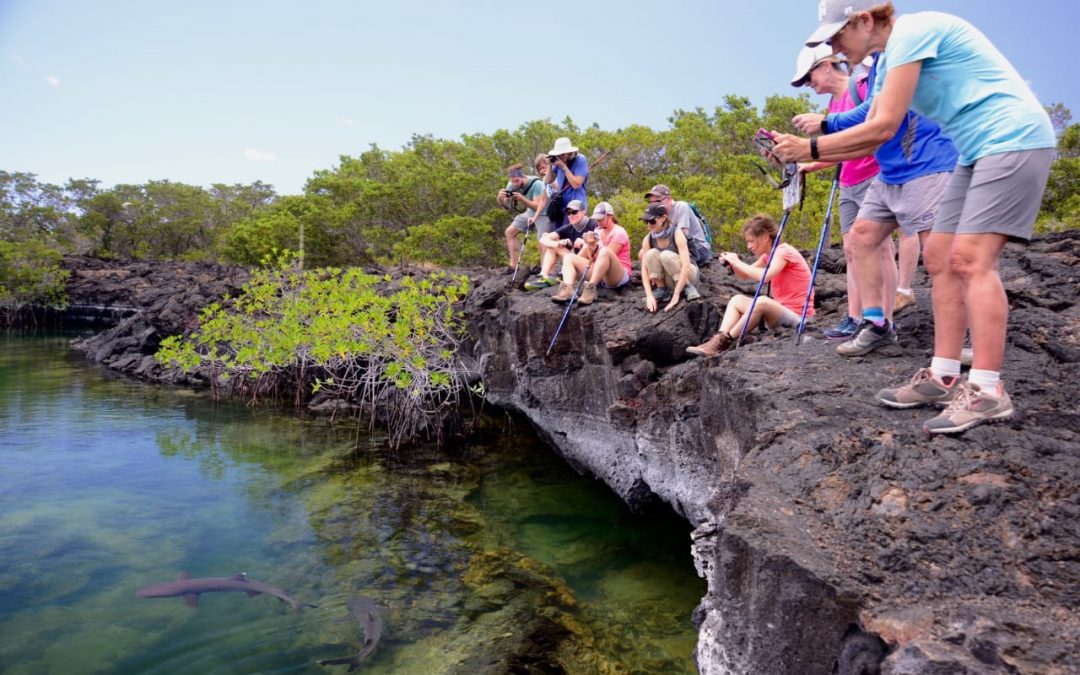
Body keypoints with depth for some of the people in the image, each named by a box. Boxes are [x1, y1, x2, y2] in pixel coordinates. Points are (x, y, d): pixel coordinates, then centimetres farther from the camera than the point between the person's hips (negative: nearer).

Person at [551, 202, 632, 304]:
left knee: (605, 251, -37)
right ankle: (567, 289, -32)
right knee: (569, 257, -4)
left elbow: (606, 255, -16)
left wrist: (594, 247, -20)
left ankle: (591, 289, -41)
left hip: (619, 276, -7)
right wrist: (590, 246, -10)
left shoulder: (619, 232, -6)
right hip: (599, 275, 7)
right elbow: (593, 259, 6)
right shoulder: (597, 231, 12)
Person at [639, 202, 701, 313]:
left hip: (688, 273, -4)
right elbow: (644, 269, -14)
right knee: (651, 254, -23)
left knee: (666, 255, -31)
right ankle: (661, 289, -11)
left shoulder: (677, 234, -24)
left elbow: (686, 265, -32)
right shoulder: (648, 239, -10)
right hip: (670, 279, 4)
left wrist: (675, 296, -38)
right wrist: (649, 295, -28)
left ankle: (687, 287, -15)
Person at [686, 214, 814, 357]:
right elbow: (745, 275, 19)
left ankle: (724, 341, -25)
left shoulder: (784, 251, -14)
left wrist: (738, 263, -21)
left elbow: (764, 276, -32)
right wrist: (732, 264, -2)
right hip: (781, 312, 9)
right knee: (737, 300, 2)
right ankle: (718, 339, -18)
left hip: (798, 317, -9)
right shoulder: (769, 255, 12)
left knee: (762, 301, -35)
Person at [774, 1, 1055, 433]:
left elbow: (883, 127, -19)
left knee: (969, 258, -18)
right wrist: (805, 157, 4)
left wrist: (811, 148, -14)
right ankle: (944, 377, 7)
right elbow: (868, 140, 13)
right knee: (939, 257, 4)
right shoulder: (889, 61, 15)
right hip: (978, 152, 10)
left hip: (1014, 139, -10)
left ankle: (987, 391, -16)